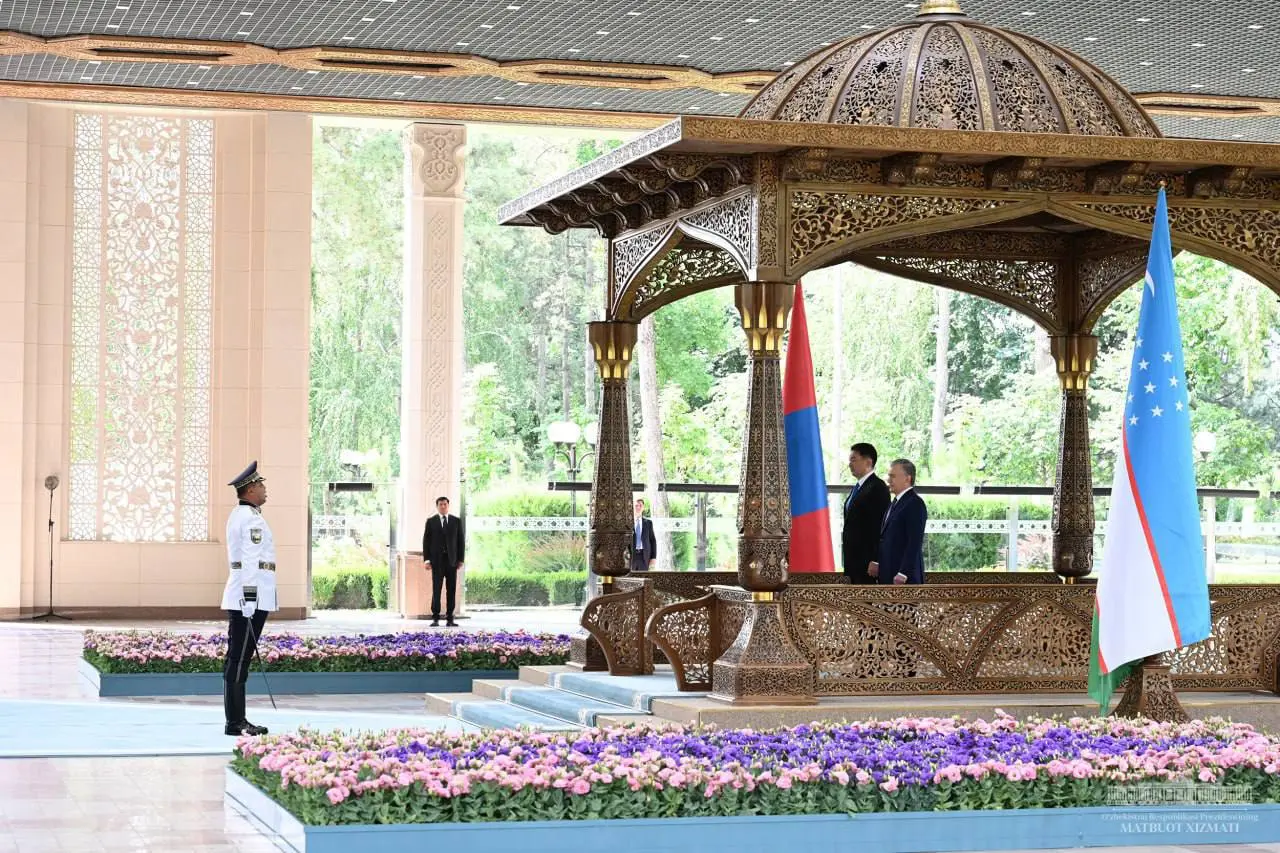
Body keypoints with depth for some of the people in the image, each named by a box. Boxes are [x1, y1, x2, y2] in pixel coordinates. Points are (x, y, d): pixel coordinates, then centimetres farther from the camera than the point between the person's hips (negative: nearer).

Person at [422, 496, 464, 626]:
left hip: (452, 560, 2)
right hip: (437, 560, -2)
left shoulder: (456, 521, 8)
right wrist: (427, 560, -5)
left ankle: (449, 619, 4)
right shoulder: (431, 521, 5)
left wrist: (460, 559, 1)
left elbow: (461, 540, 8)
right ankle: (435, 619, -3)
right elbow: (426, 541, 3)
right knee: (436, 590, -5)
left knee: (451, 590, 0)